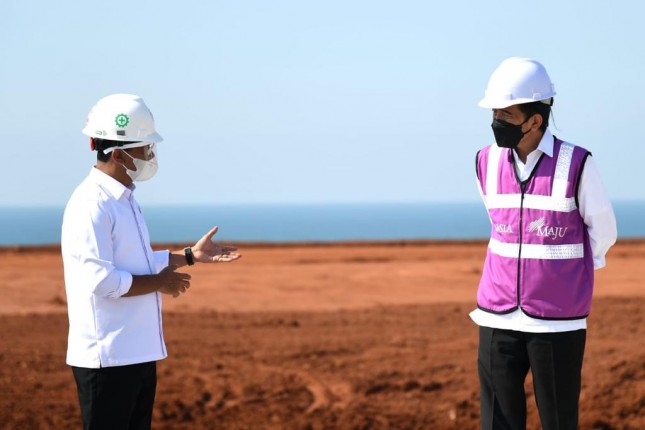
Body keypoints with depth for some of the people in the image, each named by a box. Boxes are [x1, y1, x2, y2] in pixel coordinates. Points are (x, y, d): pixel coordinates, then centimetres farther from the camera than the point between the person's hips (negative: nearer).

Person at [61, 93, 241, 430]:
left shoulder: (123, 198, 14)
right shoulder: (92, 205, -18)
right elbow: (100, 281, -25)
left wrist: (190, 256, 16)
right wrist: (161, 282, -15)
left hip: (138, 352, 10)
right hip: (107, 358, -10)